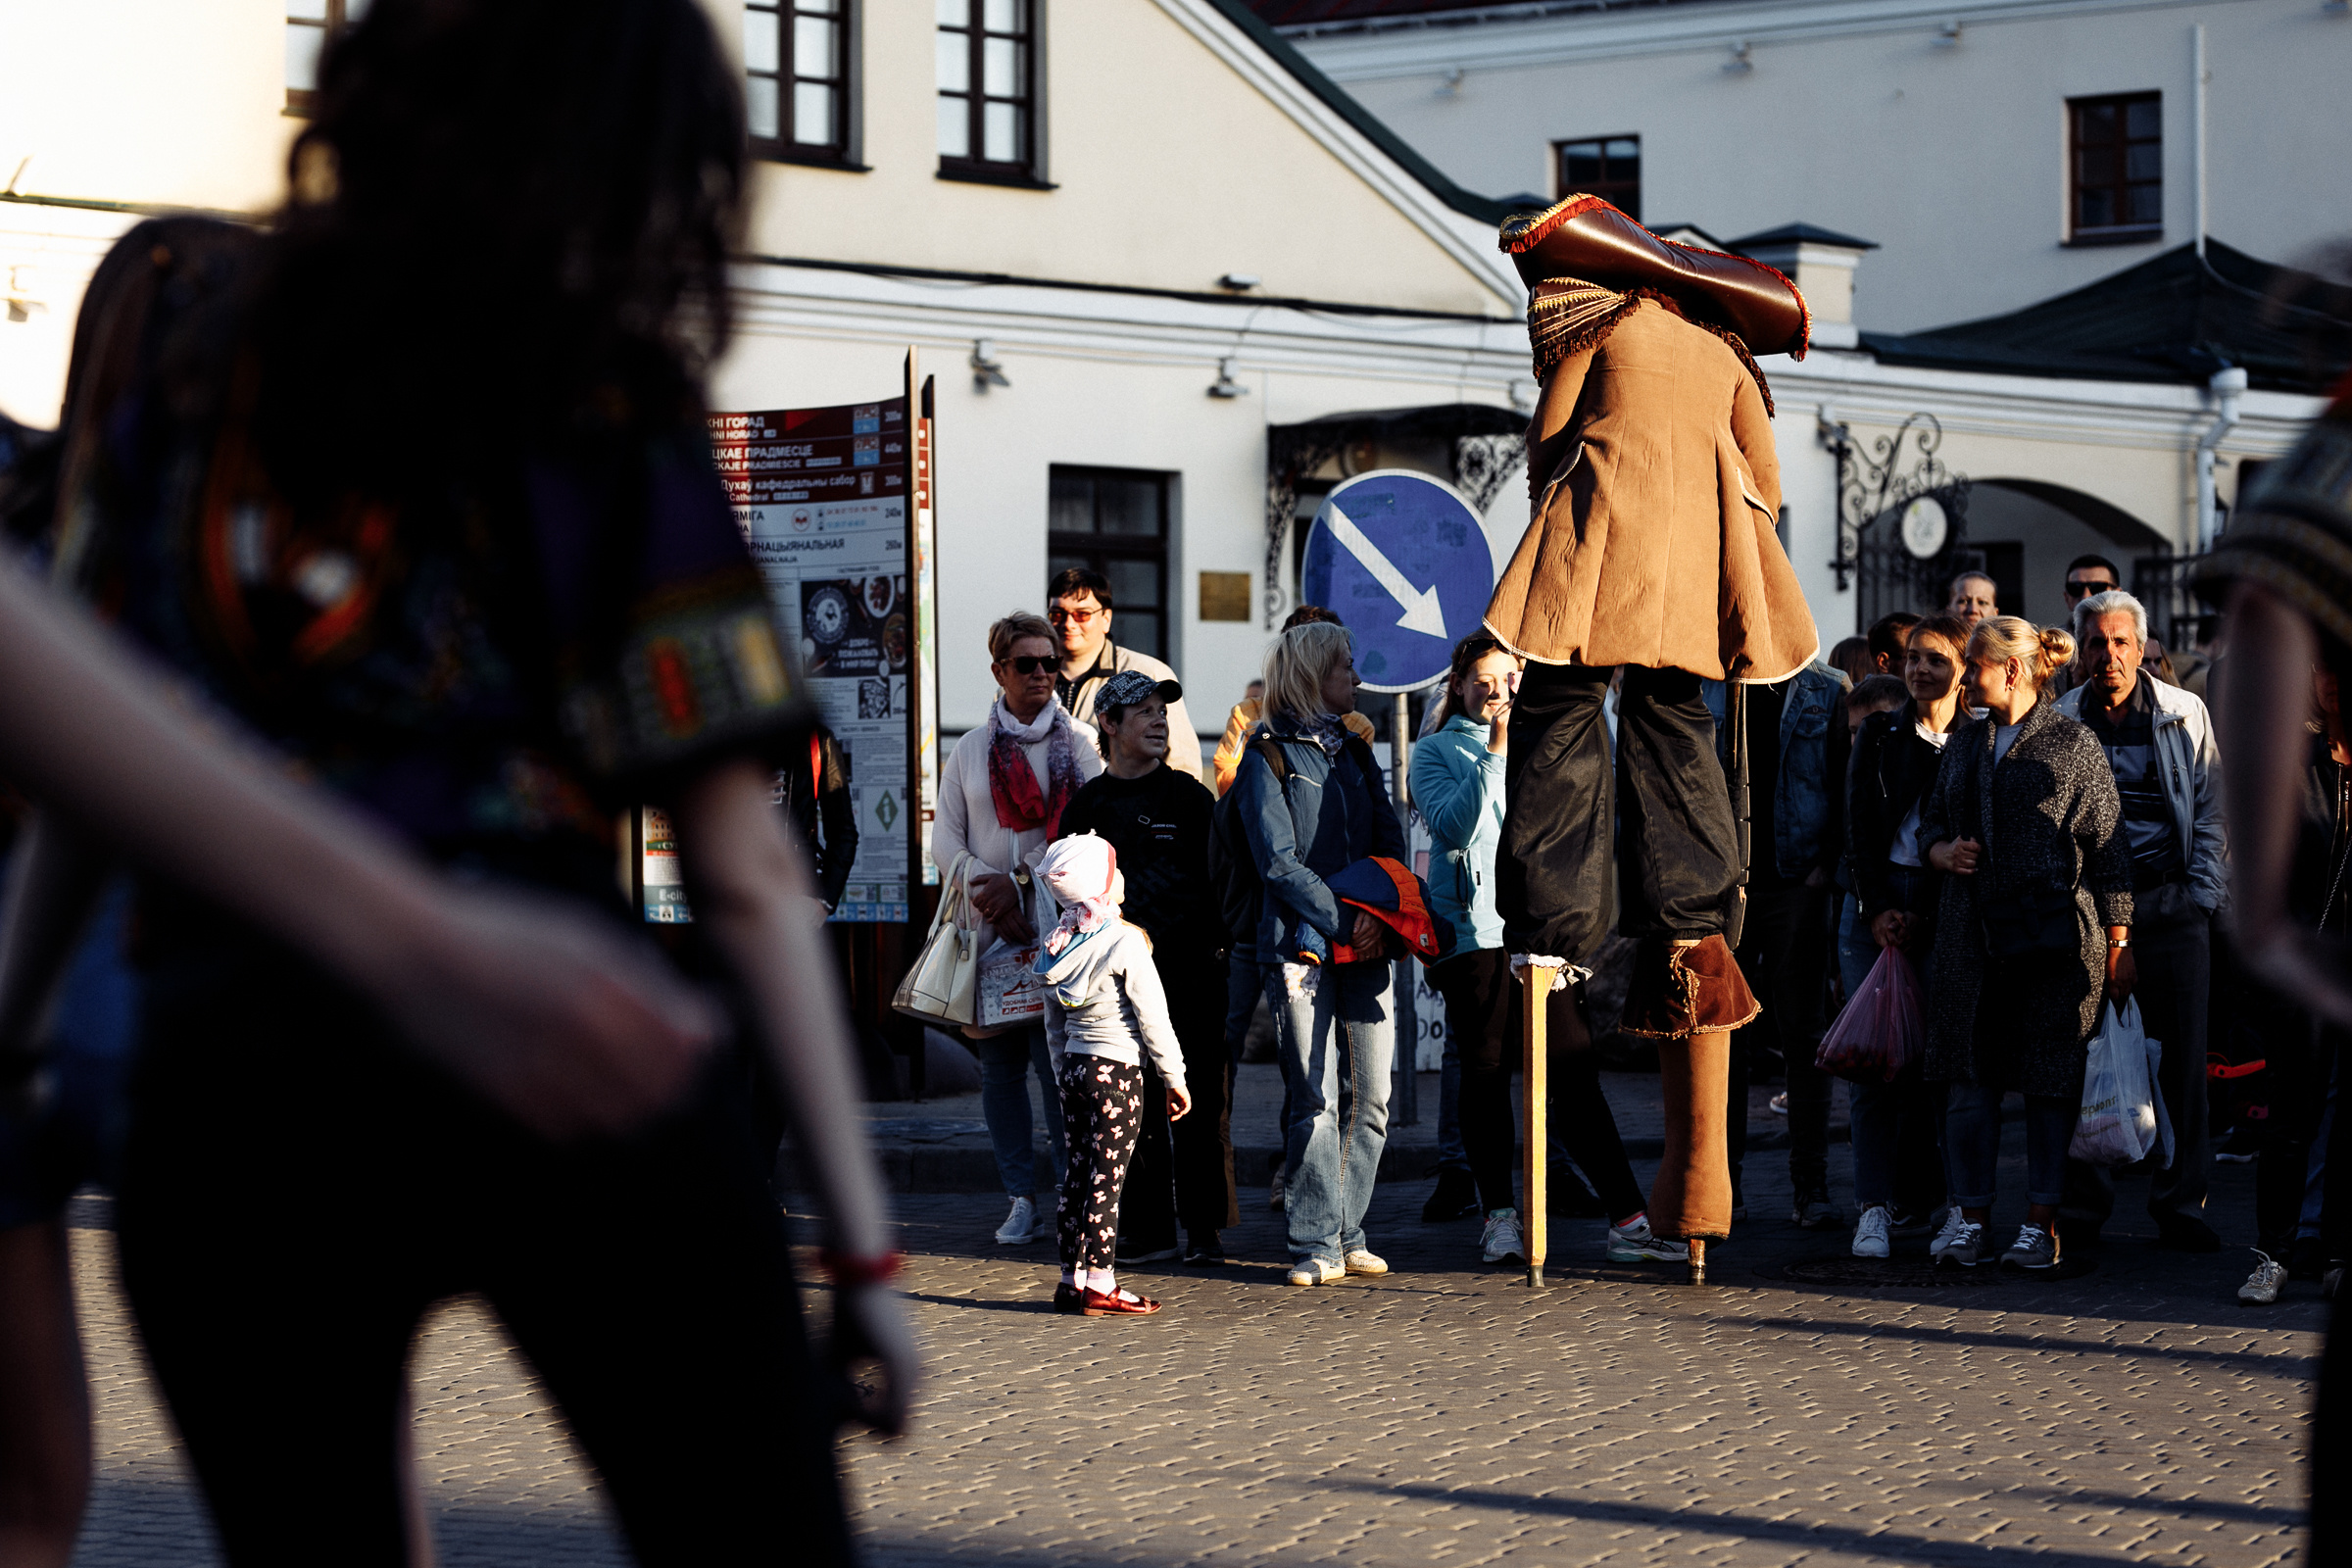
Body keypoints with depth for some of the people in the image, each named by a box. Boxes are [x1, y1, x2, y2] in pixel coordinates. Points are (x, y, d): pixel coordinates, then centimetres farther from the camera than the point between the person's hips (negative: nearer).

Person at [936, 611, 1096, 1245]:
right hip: (989, 931, 3)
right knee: (1000, 1067, 2)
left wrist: (1022, 879, -12)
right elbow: (945, 841, 8)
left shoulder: (1082, 744, 5)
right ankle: (1022, 1200, 8)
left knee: (1057, 1062, -11)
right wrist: (990, 890, -8)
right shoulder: (970, 751, 11)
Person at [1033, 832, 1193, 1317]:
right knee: (1107, 1178, -4)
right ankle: (1099, 1285, -3)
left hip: (1075, 1066, 7)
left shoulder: (1056, 945, 6)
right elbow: (1152, 1016, -12)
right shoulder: (1124, 942, -14)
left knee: (1079, 1172, 12)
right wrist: (1174, 1075, -4)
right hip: (1117, 1069, -7)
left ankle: (1072, 1278, 15)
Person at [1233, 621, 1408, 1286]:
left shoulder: (1354, 752, 20)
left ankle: (1347, 1233, 11)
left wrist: (1379, 913, -7)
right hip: (1300, 944, -5)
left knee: (1370, 1098, 1)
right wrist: (1343, 921, -14)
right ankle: (1317, 1245, -2)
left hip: (1365, 947, 5)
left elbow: (1392, 844, 12)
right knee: (1315, 1098, -6)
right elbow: (1278, 860, -7)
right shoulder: (1268, 756, 1)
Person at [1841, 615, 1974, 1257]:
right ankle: (1874, 1207, -9)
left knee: (1933, 1059, -5)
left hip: (1943, 909, -1)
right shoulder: (1879, 734, 11)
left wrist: (1920, 915, -5)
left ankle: (1916, 1200, 4)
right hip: (1877, 905, 1)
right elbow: (1859, 827, 7)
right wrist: (1878, 909, -3)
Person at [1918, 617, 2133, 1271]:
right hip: (1972, 934, 5)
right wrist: (1943, 851, 0)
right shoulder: (1963, 745, 14)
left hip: (2054, 934, -5)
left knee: (2050, 1081, 0)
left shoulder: (2075, 744, -2)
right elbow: (1930, 821, 24)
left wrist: (2118, 943, -5)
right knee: (1970, 1076, 2)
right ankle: (1969, 1216, 7)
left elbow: (2108, 847, -2)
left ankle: (2042, 1221, 6)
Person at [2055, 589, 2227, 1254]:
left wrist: (2201, 895, -1)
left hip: (2172, 905, 0)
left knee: (2181, 1057, 0)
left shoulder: (2186, 715, 7)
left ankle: (2180, 1206, 9)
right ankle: (2082, 1205, 7)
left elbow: (2210, 811, 9)